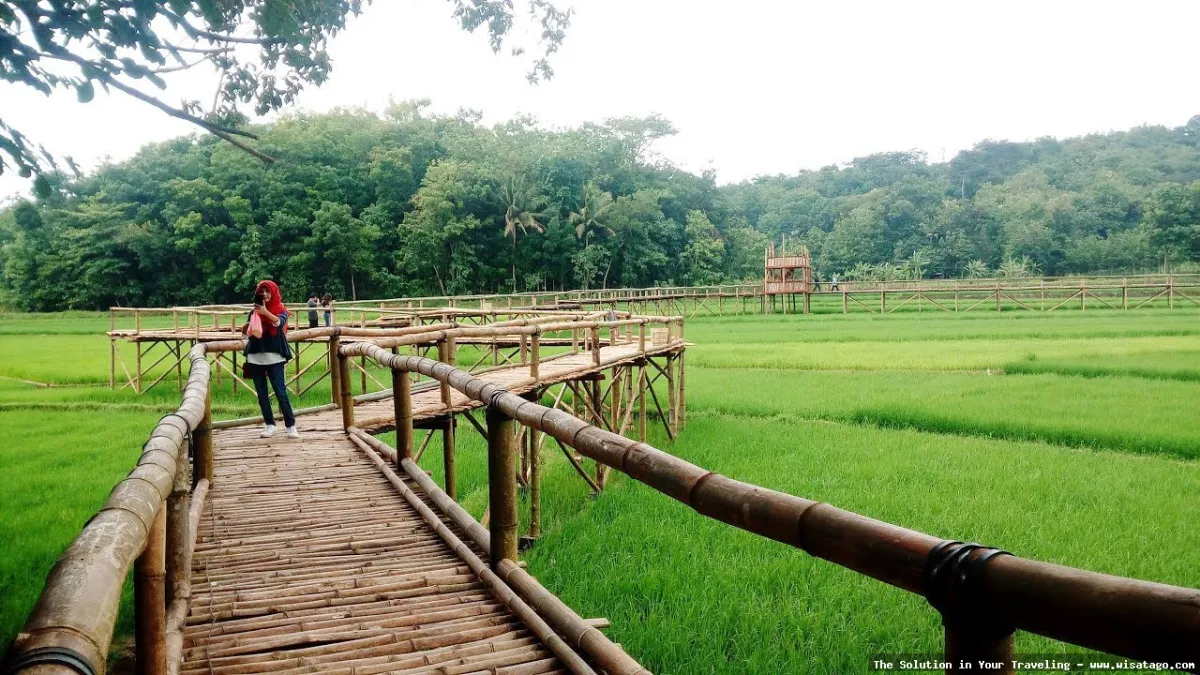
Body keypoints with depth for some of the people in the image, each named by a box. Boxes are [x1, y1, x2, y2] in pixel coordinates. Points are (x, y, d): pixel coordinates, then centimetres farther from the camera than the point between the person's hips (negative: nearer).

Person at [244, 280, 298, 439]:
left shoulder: (280, 309, 2)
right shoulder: (254, 311, 11)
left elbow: (279, 322, -20)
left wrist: (266, 313, -37)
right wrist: (246, 329, -6)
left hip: (274, 356, -4)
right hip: (255, 357, 4)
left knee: (280, 392, -9)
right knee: (262, 394, 5)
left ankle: (291, 426, -6)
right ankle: (269, 425, 12)